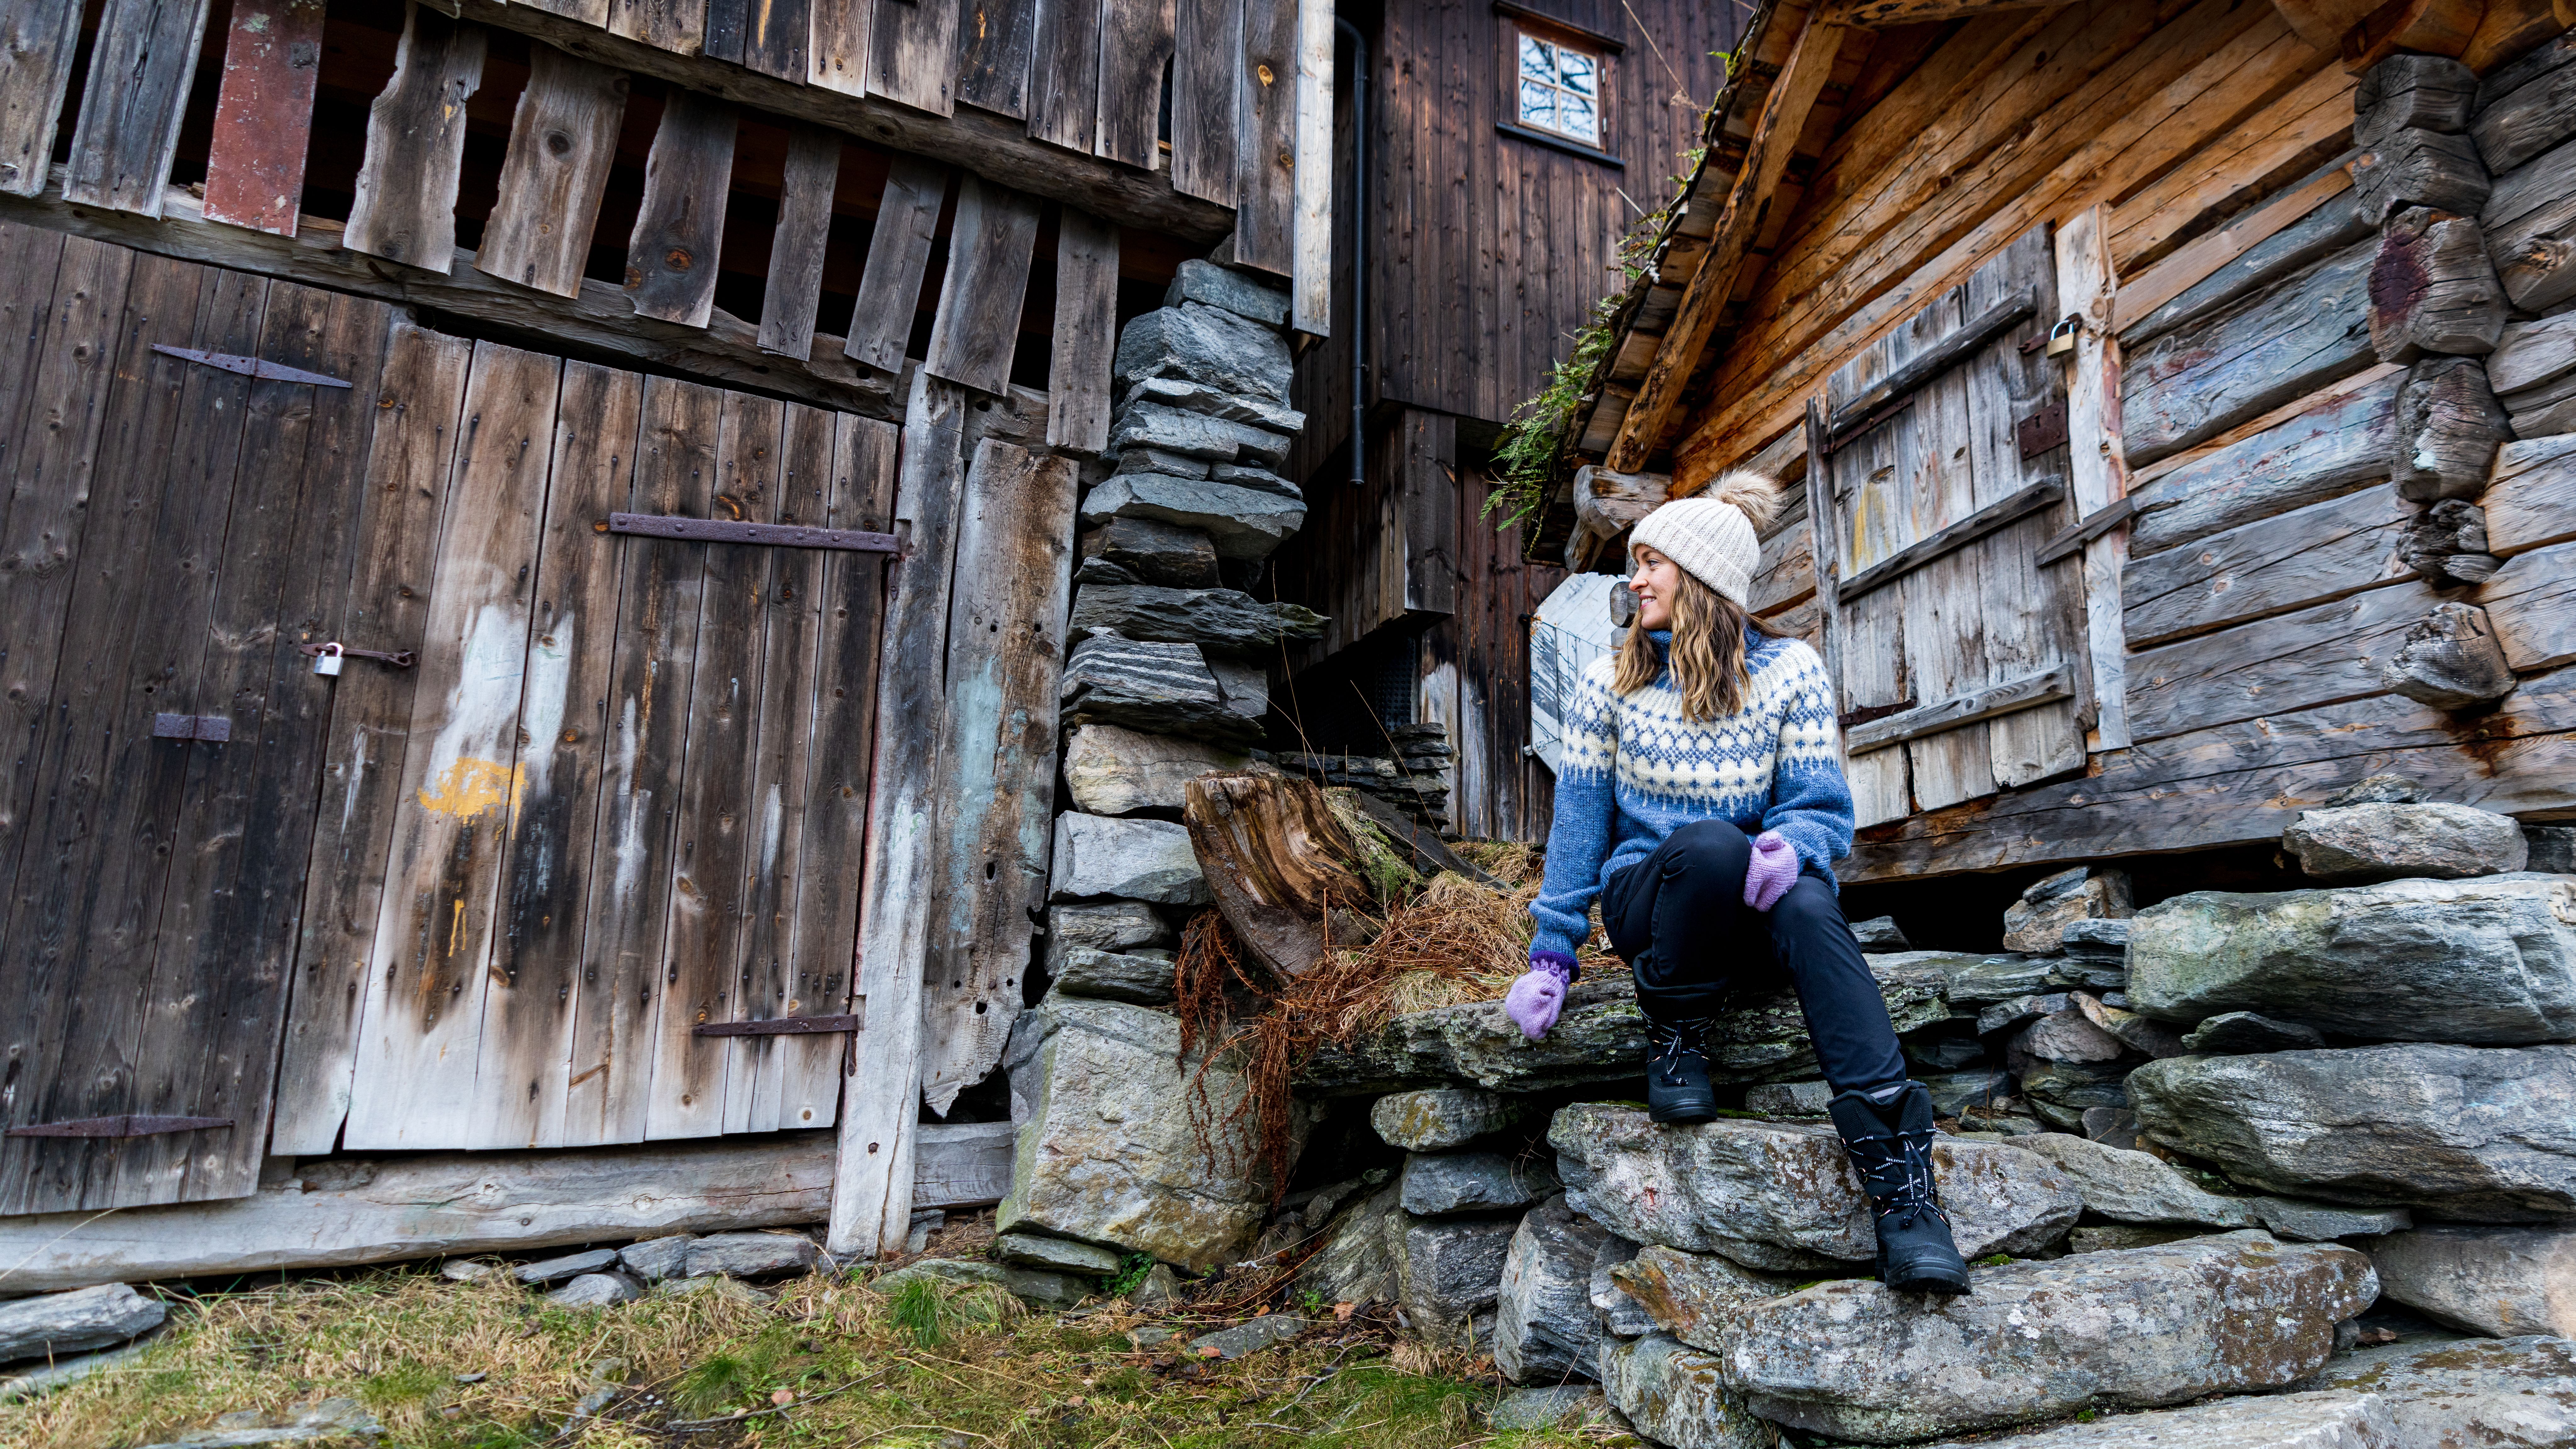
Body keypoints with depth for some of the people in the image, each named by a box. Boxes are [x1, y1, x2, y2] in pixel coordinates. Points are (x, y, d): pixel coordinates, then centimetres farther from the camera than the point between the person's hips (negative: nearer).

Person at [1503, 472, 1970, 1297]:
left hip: (1751, 910, 1)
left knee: (1808, 905, -36)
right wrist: (1551, 956, -1)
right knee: (1709, 841, -35)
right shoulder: (1610, 682, 1)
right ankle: (1673, 1038, -13)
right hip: (1648, 900, -1)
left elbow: (1824, 808, -3)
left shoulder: (1790, 672, 0)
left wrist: (1787, 847, -29)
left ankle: (1902, 1179, -39)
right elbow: (1579, 822, 2)